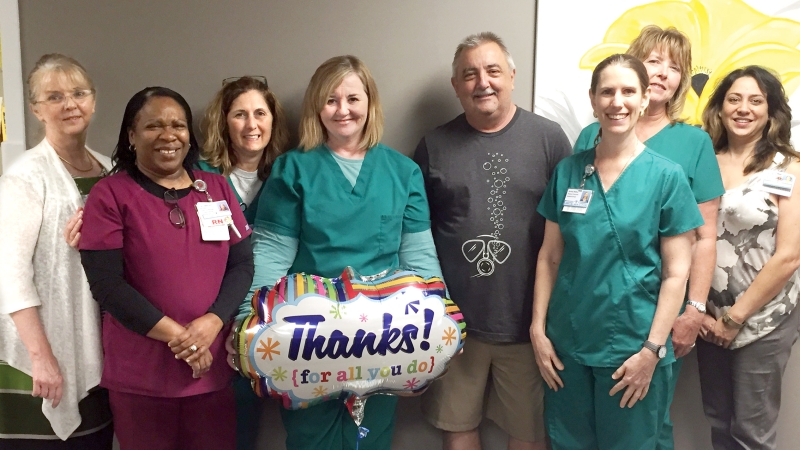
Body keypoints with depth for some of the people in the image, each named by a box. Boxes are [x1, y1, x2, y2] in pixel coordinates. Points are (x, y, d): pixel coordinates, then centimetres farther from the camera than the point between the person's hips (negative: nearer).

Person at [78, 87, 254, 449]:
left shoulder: (216, 188, 7)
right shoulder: (110, 194, -3)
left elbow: (242, 264, 4)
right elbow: (106, 283, -11)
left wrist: (213, 322, -12)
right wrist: (176, 335, -14)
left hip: (212, 366, 3)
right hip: (139, 373, -3)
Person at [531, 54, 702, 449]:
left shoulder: (666, 176, -5)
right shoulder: (567, 171, 2)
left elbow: (676, 273, -6)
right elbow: (549, 257, 5)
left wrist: (651, 350, -10)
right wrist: (538, 330, 0)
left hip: (632, 347, -2)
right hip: (566, 343, 3)